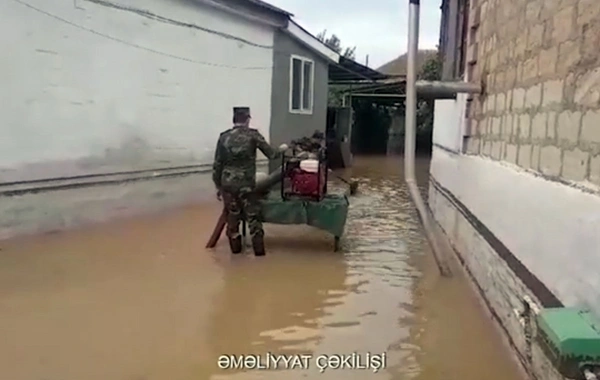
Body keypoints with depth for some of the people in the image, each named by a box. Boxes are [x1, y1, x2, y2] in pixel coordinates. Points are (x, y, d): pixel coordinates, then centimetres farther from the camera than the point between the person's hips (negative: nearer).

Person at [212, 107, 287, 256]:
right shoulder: (253, 135, -3)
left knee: (232, 216, 14)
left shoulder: (224, 137, 4)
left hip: (228, 184, 3)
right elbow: (272, 154, 0)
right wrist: (282, 149, 22)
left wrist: (218, 186, 15)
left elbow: (217, 165, 6)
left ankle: (235, 248, 25)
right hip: (246, 184, -3)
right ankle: (259, 250, 12)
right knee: (253, 217, 7)